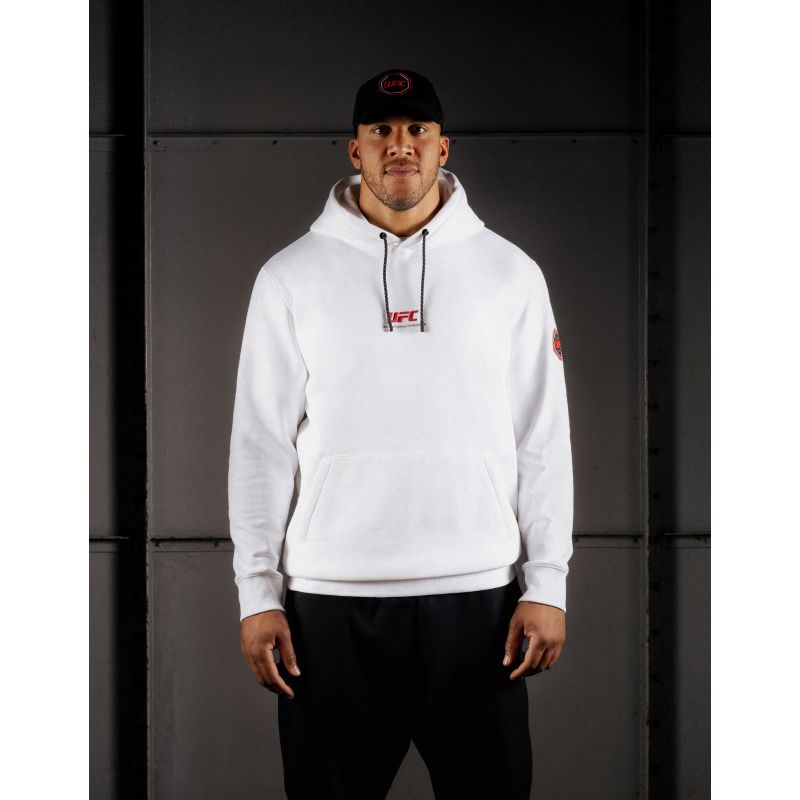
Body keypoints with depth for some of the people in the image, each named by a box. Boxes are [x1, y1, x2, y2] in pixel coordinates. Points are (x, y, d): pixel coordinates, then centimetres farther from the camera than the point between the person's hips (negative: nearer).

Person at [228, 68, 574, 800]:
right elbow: (262, 444, 3)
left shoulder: (508, 272, 6)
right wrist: (259, 593, -2)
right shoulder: (291, 277, 4)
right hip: (330, 599, 0)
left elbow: (542, 440, 4)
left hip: (476, 596, 0)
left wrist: (546, 584, -1)